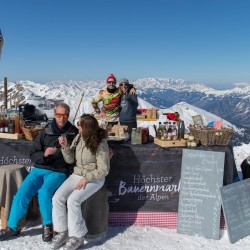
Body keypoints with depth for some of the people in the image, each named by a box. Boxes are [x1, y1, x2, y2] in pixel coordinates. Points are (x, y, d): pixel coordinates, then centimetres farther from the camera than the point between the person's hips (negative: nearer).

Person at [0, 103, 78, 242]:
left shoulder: (74, 133, 3)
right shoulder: (45, 132, 8)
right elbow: (33, 155, 6)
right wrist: (44, 154, -14)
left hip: (58, 172, -3)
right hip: (39, 170, 3)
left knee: (44, 192, -29)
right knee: (22, 193, -15)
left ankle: (48, 226, -7)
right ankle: (12, 227, 4)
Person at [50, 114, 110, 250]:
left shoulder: (101, 144, -18)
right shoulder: (79, 137, 0)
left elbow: (103, 170, -16)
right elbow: (70, 159, 2)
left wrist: (86, 178, -21)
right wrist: (65, 147, -16)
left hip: (94, 179, -6)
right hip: (77, 175, 6)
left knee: (72, 200, -27)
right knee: (57, 198, -15)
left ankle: (77, 236, -9)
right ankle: (61, 232, 1)